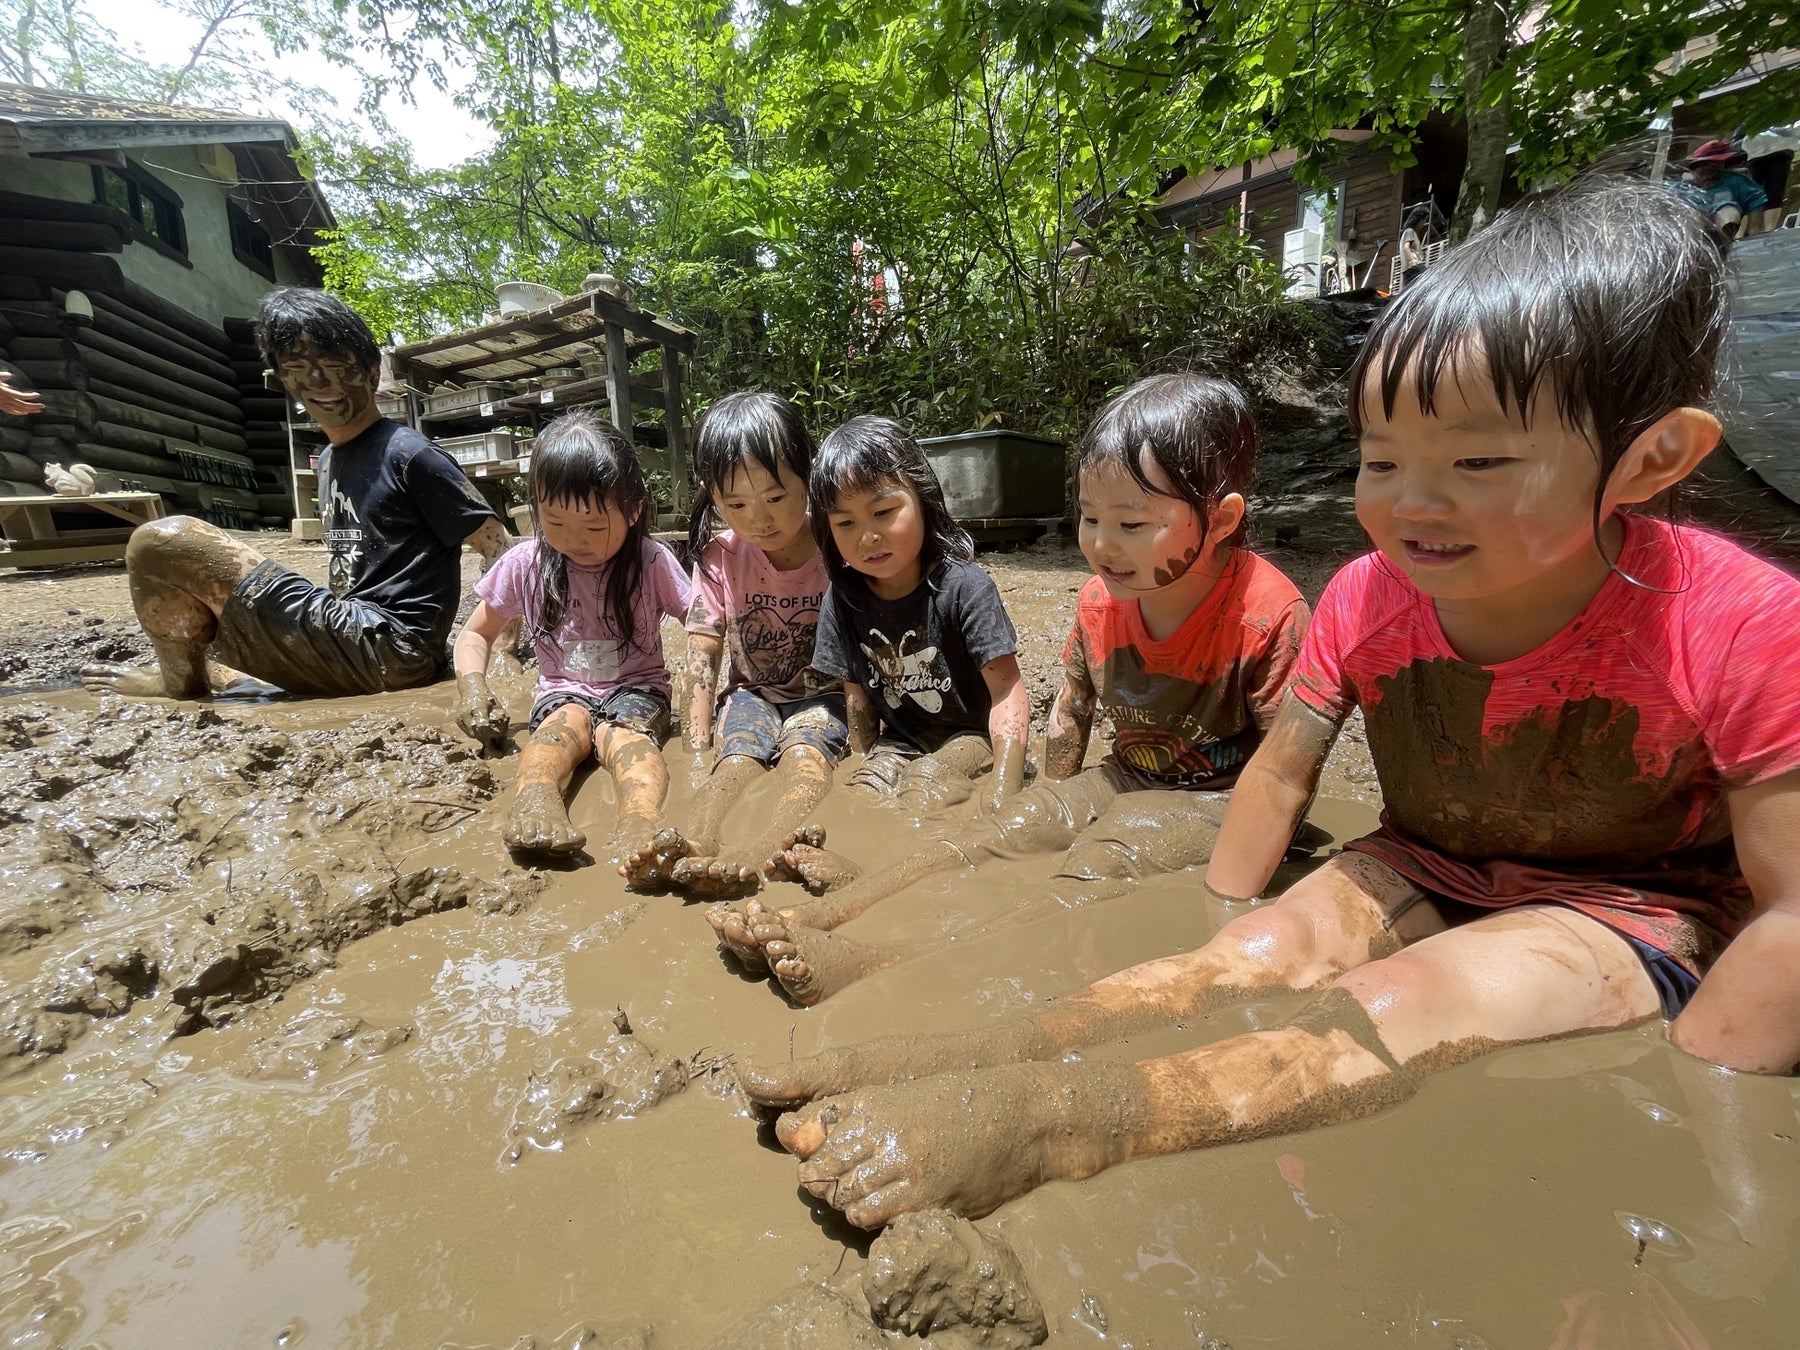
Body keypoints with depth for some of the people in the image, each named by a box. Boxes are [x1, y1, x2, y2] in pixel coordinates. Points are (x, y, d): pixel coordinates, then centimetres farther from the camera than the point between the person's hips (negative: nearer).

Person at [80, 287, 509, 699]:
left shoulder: (408, 455, -11)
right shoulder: (328, 461, 16)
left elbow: (498, 550, -14)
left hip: (388, 651, -10)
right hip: (353, 632, 10)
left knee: (160, 541, -9)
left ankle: (181, 678, 11)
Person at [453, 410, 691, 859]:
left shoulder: (652, 563, -7)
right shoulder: (525, 565, -1)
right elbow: (476, 634, 11)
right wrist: (471, 683, -10)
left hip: (635, 691, -2)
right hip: (563, 692, 2)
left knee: (623, 732, -34)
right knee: (567, 722, -32)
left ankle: (641, 820, -62)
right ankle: (534, 799, -61)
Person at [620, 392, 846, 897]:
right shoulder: (720, 557, -3)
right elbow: (703, 652, -5)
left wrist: (861, 725, -21)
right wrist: (698, 742, -14)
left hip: (823, 695, -3)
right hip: (752, 692, 3)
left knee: (804, 755, -33)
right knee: (738, 757, -28)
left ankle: (757, 855, -57)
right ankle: (698, 838, -53)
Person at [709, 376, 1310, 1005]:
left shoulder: (1270, 616, -22)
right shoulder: (1100, 601, -4)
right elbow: (1070, 710, 8)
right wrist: (1059, 808, 12)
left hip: (1215, 801, -6)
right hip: (1125, 780, 6)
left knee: (1102, 867, -30)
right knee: (999, 830, -11)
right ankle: (827, 910, -19)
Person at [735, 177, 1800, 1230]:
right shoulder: (1364, 601, -13)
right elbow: (1280, 776, -6)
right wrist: (1218, 940, -7)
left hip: (1642, 908, -3)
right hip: (1422, 871, 4)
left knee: (1413, 1001, -32)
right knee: (1271, 947, -26)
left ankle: (1039, 1123, -45)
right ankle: (982, 1058, -34)